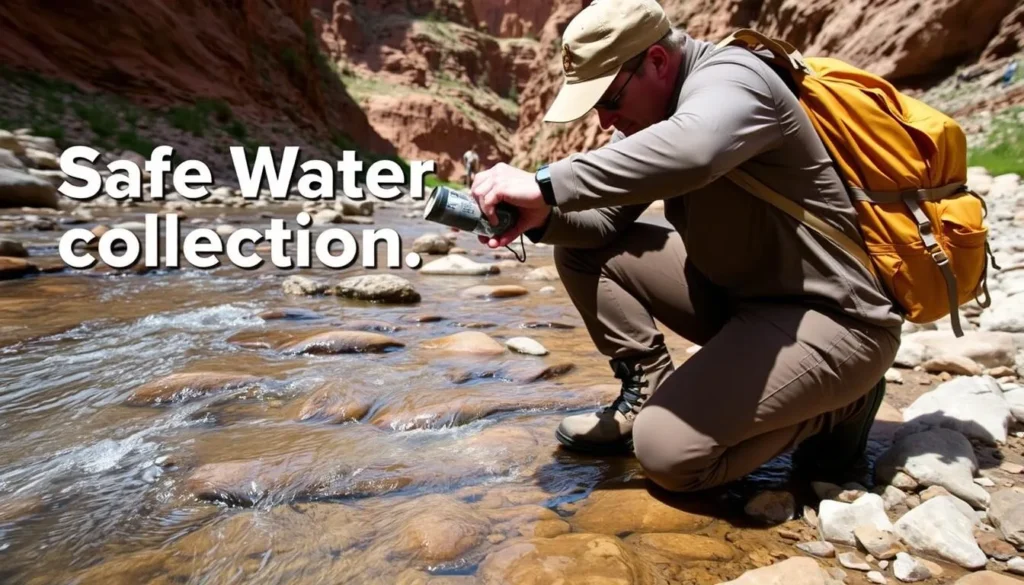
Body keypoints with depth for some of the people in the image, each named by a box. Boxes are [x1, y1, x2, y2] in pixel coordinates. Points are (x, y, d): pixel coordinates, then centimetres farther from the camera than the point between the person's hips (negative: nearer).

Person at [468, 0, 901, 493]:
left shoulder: (729, 78, -19)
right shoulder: (649, 107, 7)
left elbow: (691, 151, -45)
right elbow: (604, 219, 1)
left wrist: (545, 185, -42)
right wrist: (540, 216, -19)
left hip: (833, 317, -8)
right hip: (738, 292, 8)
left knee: (667, 451, -23)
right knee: (580, 250, -1)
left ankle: (835, 408, 1)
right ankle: (649, 394, 6)